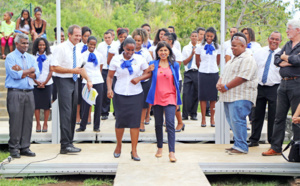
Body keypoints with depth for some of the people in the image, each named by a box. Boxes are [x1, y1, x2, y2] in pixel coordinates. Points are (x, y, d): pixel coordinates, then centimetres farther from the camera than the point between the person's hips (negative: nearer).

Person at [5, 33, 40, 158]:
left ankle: (25, 147, 11)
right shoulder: (10, 57, 0)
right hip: (15, 92, -5)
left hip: (29, 92, 5)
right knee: (15, 121, -6)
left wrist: (23, 72, -7)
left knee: (28, 120, 4)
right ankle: (14, 148, 2)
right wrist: (30, 70, -1)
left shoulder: (31, 58, 17)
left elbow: (36, 74, 5)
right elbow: (15, 74, -13)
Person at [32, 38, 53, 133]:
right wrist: (37, 82, -7)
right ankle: (38, 124, 6)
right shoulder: (33, 57, 6)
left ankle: (45, 124, 7)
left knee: (46, 105, 0)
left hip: (47, 84, 0)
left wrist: (44, 83, -6)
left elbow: (51, 71, 2)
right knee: (36, 104, -1)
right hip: (36, 84, 0)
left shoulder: (49, 56, 5)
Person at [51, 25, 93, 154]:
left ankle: (69, 143, 19)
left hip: (74, 81, 8)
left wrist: (88, 80, 10)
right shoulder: (61, 48, -10)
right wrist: (72, 70, -19)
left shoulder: (77, 50, 13)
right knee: (66, 113, -12)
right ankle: (65, 145, -10)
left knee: (73, 113, 10)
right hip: (64, 82, -8)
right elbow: (54, 67, -15)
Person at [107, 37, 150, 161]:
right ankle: (118, 146, 26)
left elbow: (148, 73, 5)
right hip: (120, 95, 0)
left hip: (136, 95, 0)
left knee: (135, 121, -5)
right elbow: (110, 76, 2)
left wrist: (139, 78, -14)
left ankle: (134, 151, 2)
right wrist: (109, 89, -14)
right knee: (120, 121, 2)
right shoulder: (116, 59, 0)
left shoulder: (140, 59, 2)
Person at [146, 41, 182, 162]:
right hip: (157, 98, 1)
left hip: (169, 98, -1)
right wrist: (150, 70, -11)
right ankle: (159, 148, 25)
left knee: (170, 123, -11)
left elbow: (176, 83, 10)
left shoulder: (174, 65, 6)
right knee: (158, 124, 10)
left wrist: (177, 100, 7)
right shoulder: (153, 65, 5)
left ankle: (172, 152, -13)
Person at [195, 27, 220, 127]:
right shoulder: (200, 47, 3)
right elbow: (197, 62, 10)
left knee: (213, 96, 2)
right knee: (203, 96, -1)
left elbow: (218, 62, 15)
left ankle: (212, 118, 10)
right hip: (203, 73, -1)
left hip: (214, 73, 1)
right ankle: (203, 119, 4)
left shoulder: (217, 47, 6)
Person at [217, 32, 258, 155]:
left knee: (237, 120, -12)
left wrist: (226, 87, -16)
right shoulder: (233, 60, 24)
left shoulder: (247, 60, -9)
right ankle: (237, 145, 18)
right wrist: (219, 83, 3)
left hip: (240, 97, -10)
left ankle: (241, 147, -7)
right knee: (232, 121, 10)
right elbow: (224, 74, 25)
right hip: (229, 96, 10)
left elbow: (242, 77, -20)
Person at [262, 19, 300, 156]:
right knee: (279, 116, 8)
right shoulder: (288, 45, 17)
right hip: (283, 83, 8)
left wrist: (286, 57, -4)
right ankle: (276, 147, 14)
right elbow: (277, 58, 11)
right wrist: (287, 62, -8)